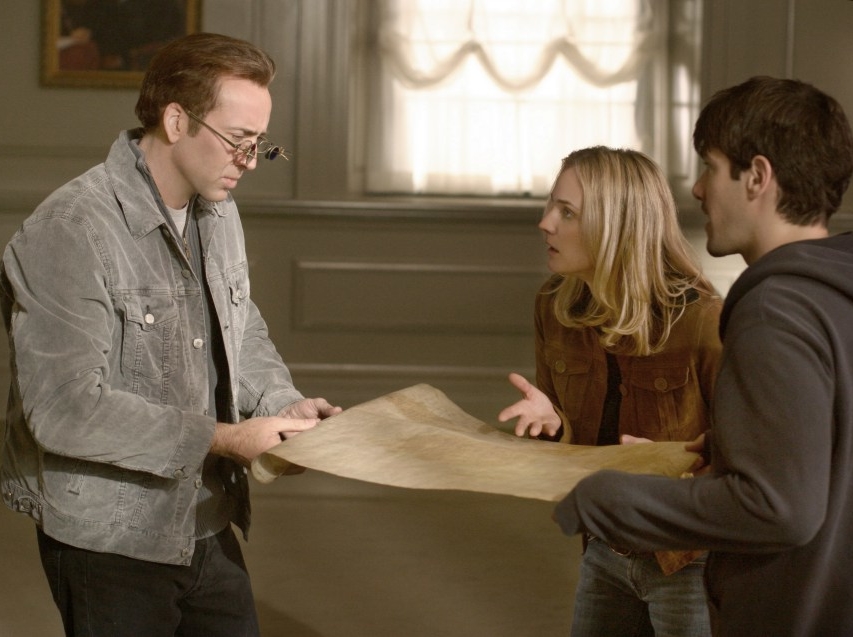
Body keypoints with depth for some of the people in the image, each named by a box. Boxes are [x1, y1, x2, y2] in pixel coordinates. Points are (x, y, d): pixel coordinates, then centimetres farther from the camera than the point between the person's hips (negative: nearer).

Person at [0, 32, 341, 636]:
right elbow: (65, 410, -25)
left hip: (209, 528, 8)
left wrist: (281, 403, 1)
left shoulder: (219, 214, 6)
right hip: (110, 542, -7)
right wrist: (220, 439, -22)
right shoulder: (71, 232, -21)